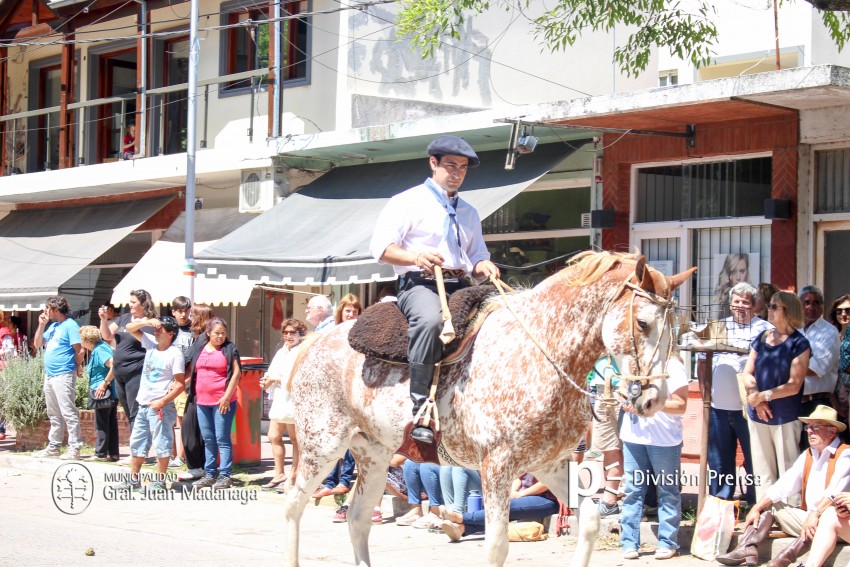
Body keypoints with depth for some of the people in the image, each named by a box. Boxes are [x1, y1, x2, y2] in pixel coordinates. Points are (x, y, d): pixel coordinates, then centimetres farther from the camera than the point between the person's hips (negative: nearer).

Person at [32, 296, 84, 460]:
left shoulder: (70, 326, -10)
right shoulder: (52, 326, 16)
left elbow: (79, 350, -14)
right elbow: (38, 344, 19)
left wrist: (78, 368, -3)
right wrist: (42, 325, 9)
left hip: (63, 376, -9)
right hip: (49, 376, 9)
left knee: (68, 413, -9)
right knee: (54, 415, 14)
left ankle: (74, 448, -9)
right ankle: (53, 447, 21)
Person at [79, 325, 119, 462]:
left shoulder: (99, 351, -16)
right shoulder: (102, 346, 12)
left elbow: (114, 365, -28)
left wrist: (105, 383, -21)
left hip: (103, 393, -10)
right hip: (112, 393, 10)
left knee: (101, 424, -3)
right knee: (111, 423, 11)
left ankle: (100, 454, 0)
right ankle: (113, 453, 15)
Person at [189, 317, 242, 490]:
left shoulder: (229, 349, -2)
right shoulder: (200, 350, 12)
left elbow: (236, 373, -8)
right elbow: (194, 373, 20)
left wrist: (227, 397, -13)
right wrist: (195, 395, 11)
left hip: (223, 402, -5)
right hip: (203, 401, 5)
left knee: (222, 439, -5)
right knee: (208, 439, 11)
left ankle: (224, 476, -4)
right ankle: (210, 474, 18)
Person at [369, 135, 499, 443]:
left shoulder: (469, 213, 26)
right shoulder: (407, 202, 7)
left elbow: (476, 256, 28)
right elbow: (380, 247, -2)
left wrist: (485, 267, 3)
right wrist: (415, 257, -20)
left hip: (460, 287, 7)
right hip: (419, 283, -7)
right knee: (430, 320, -39)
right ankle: (419, 410, -39)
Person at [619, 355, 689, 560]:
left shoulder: (672, 365, -9)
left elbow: (680, 405, -12)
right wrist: (625, 402, 2)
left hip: (664, 439, -5)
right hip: (634, 435, 5)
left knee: (667, 490, 5)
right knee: (633, 489, 5)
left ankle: (668, 543, 12)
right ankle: (629, 543, 8)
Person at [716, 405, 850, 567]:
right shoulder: (808, 455, 14)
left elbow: (834, 493, -25)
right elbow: (784, 485, 7)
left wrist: (815, 514, -37)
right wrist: (757, 508, -2)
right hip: (806, 517, 8)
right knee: (769, 505, 6)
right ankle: (747, 548, -19)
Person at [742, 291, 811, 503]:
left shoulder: (799, 344, -5)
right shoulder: (761, 339, 10)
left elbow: (794, 385, -11)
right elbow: (748, 374, 8)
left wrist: (763, 395, -14)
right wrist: (756, 398, -9)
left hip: (785, 418, -5)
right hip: (757, 415, 5)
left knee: (788, 472, -5)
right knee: (762, 471, 9)